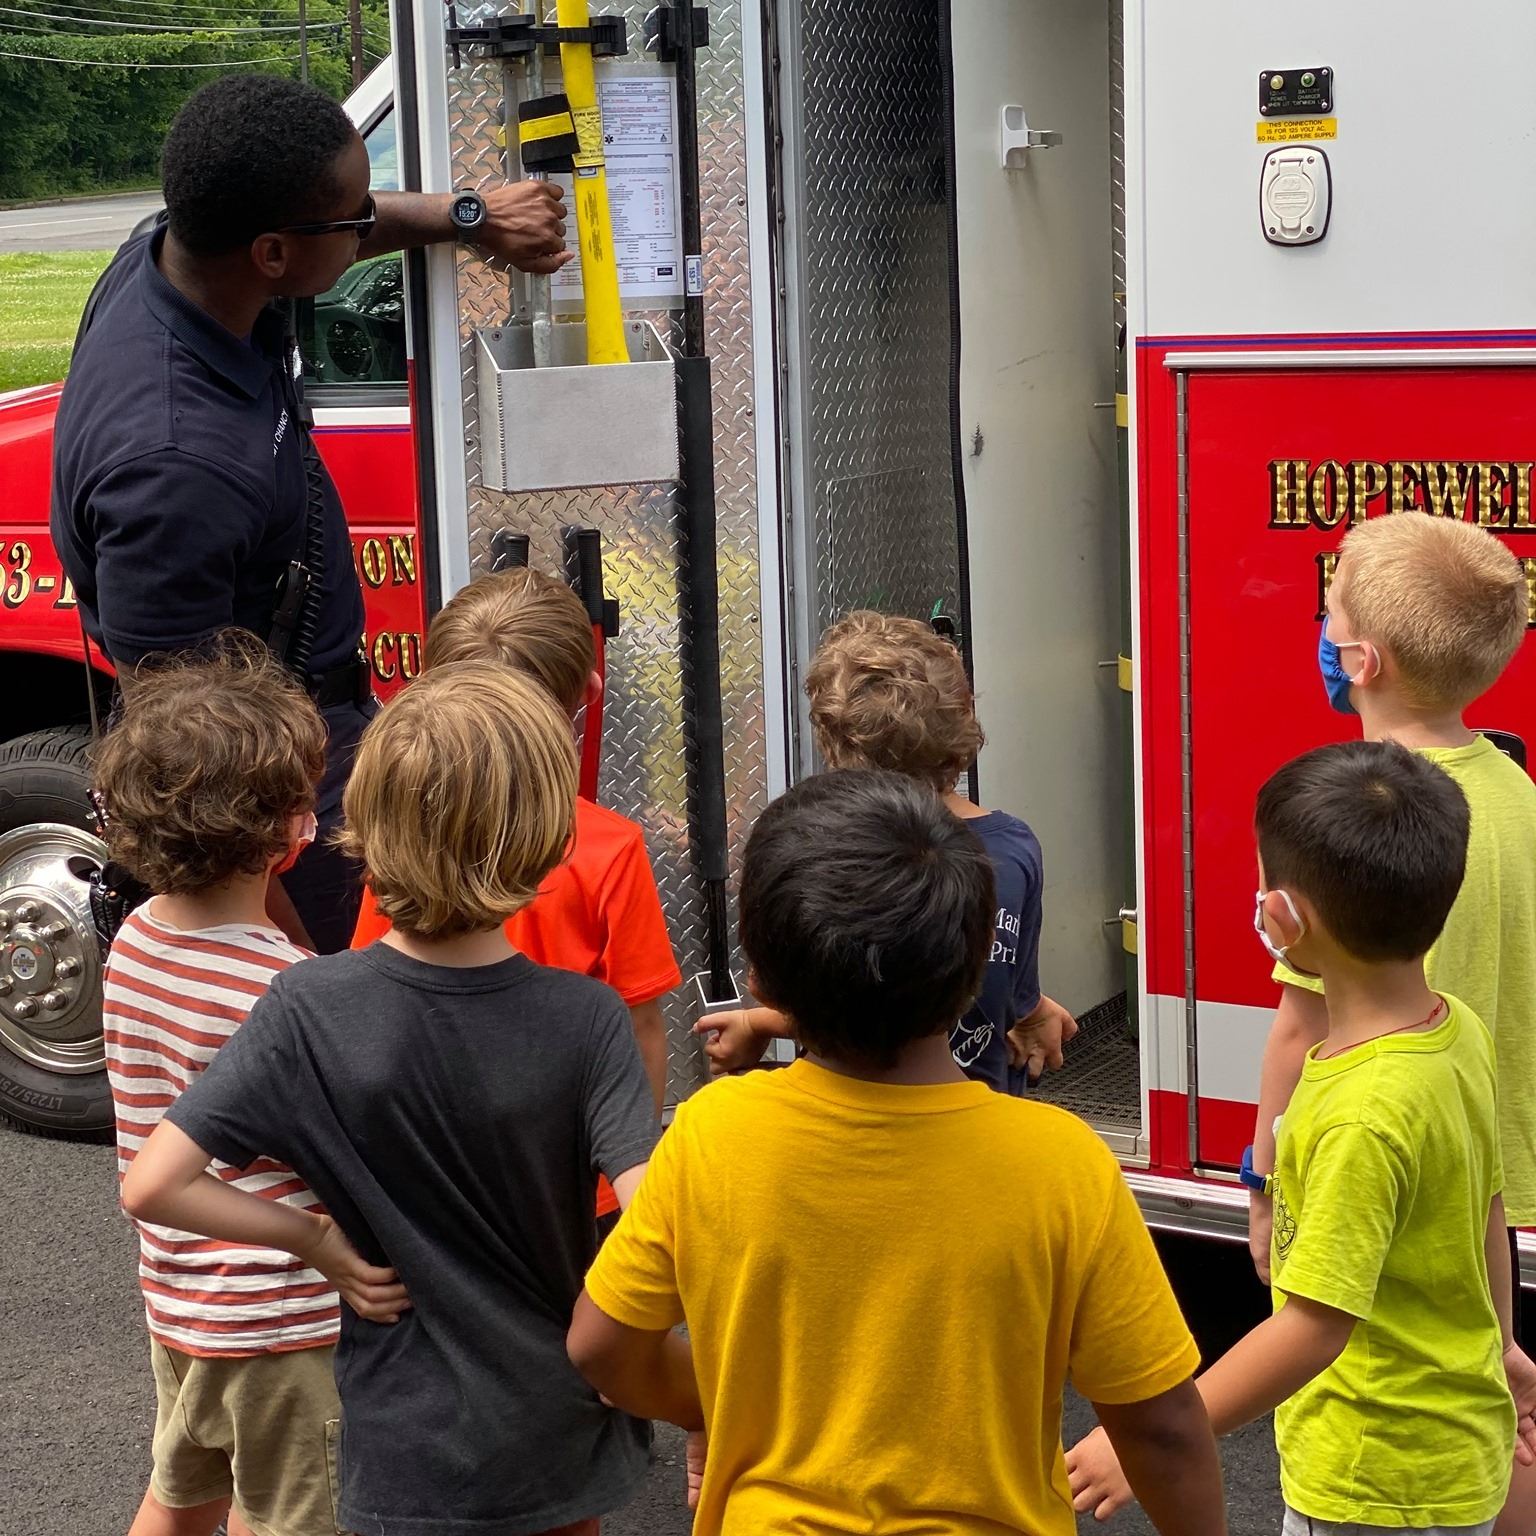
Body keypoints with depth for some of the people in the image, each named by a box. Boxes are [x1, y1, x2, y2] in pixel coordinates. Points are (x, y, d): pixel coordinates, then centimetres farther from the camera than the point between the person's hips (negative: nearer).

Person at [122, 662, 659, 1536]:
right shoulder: (589, 1023, -20)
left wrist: (321, 1240, -7)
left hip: (403, 1462, 0)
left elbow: (152, 1187, -18)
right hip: (562, 1446, 0)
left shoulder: (310, 1011, -17)